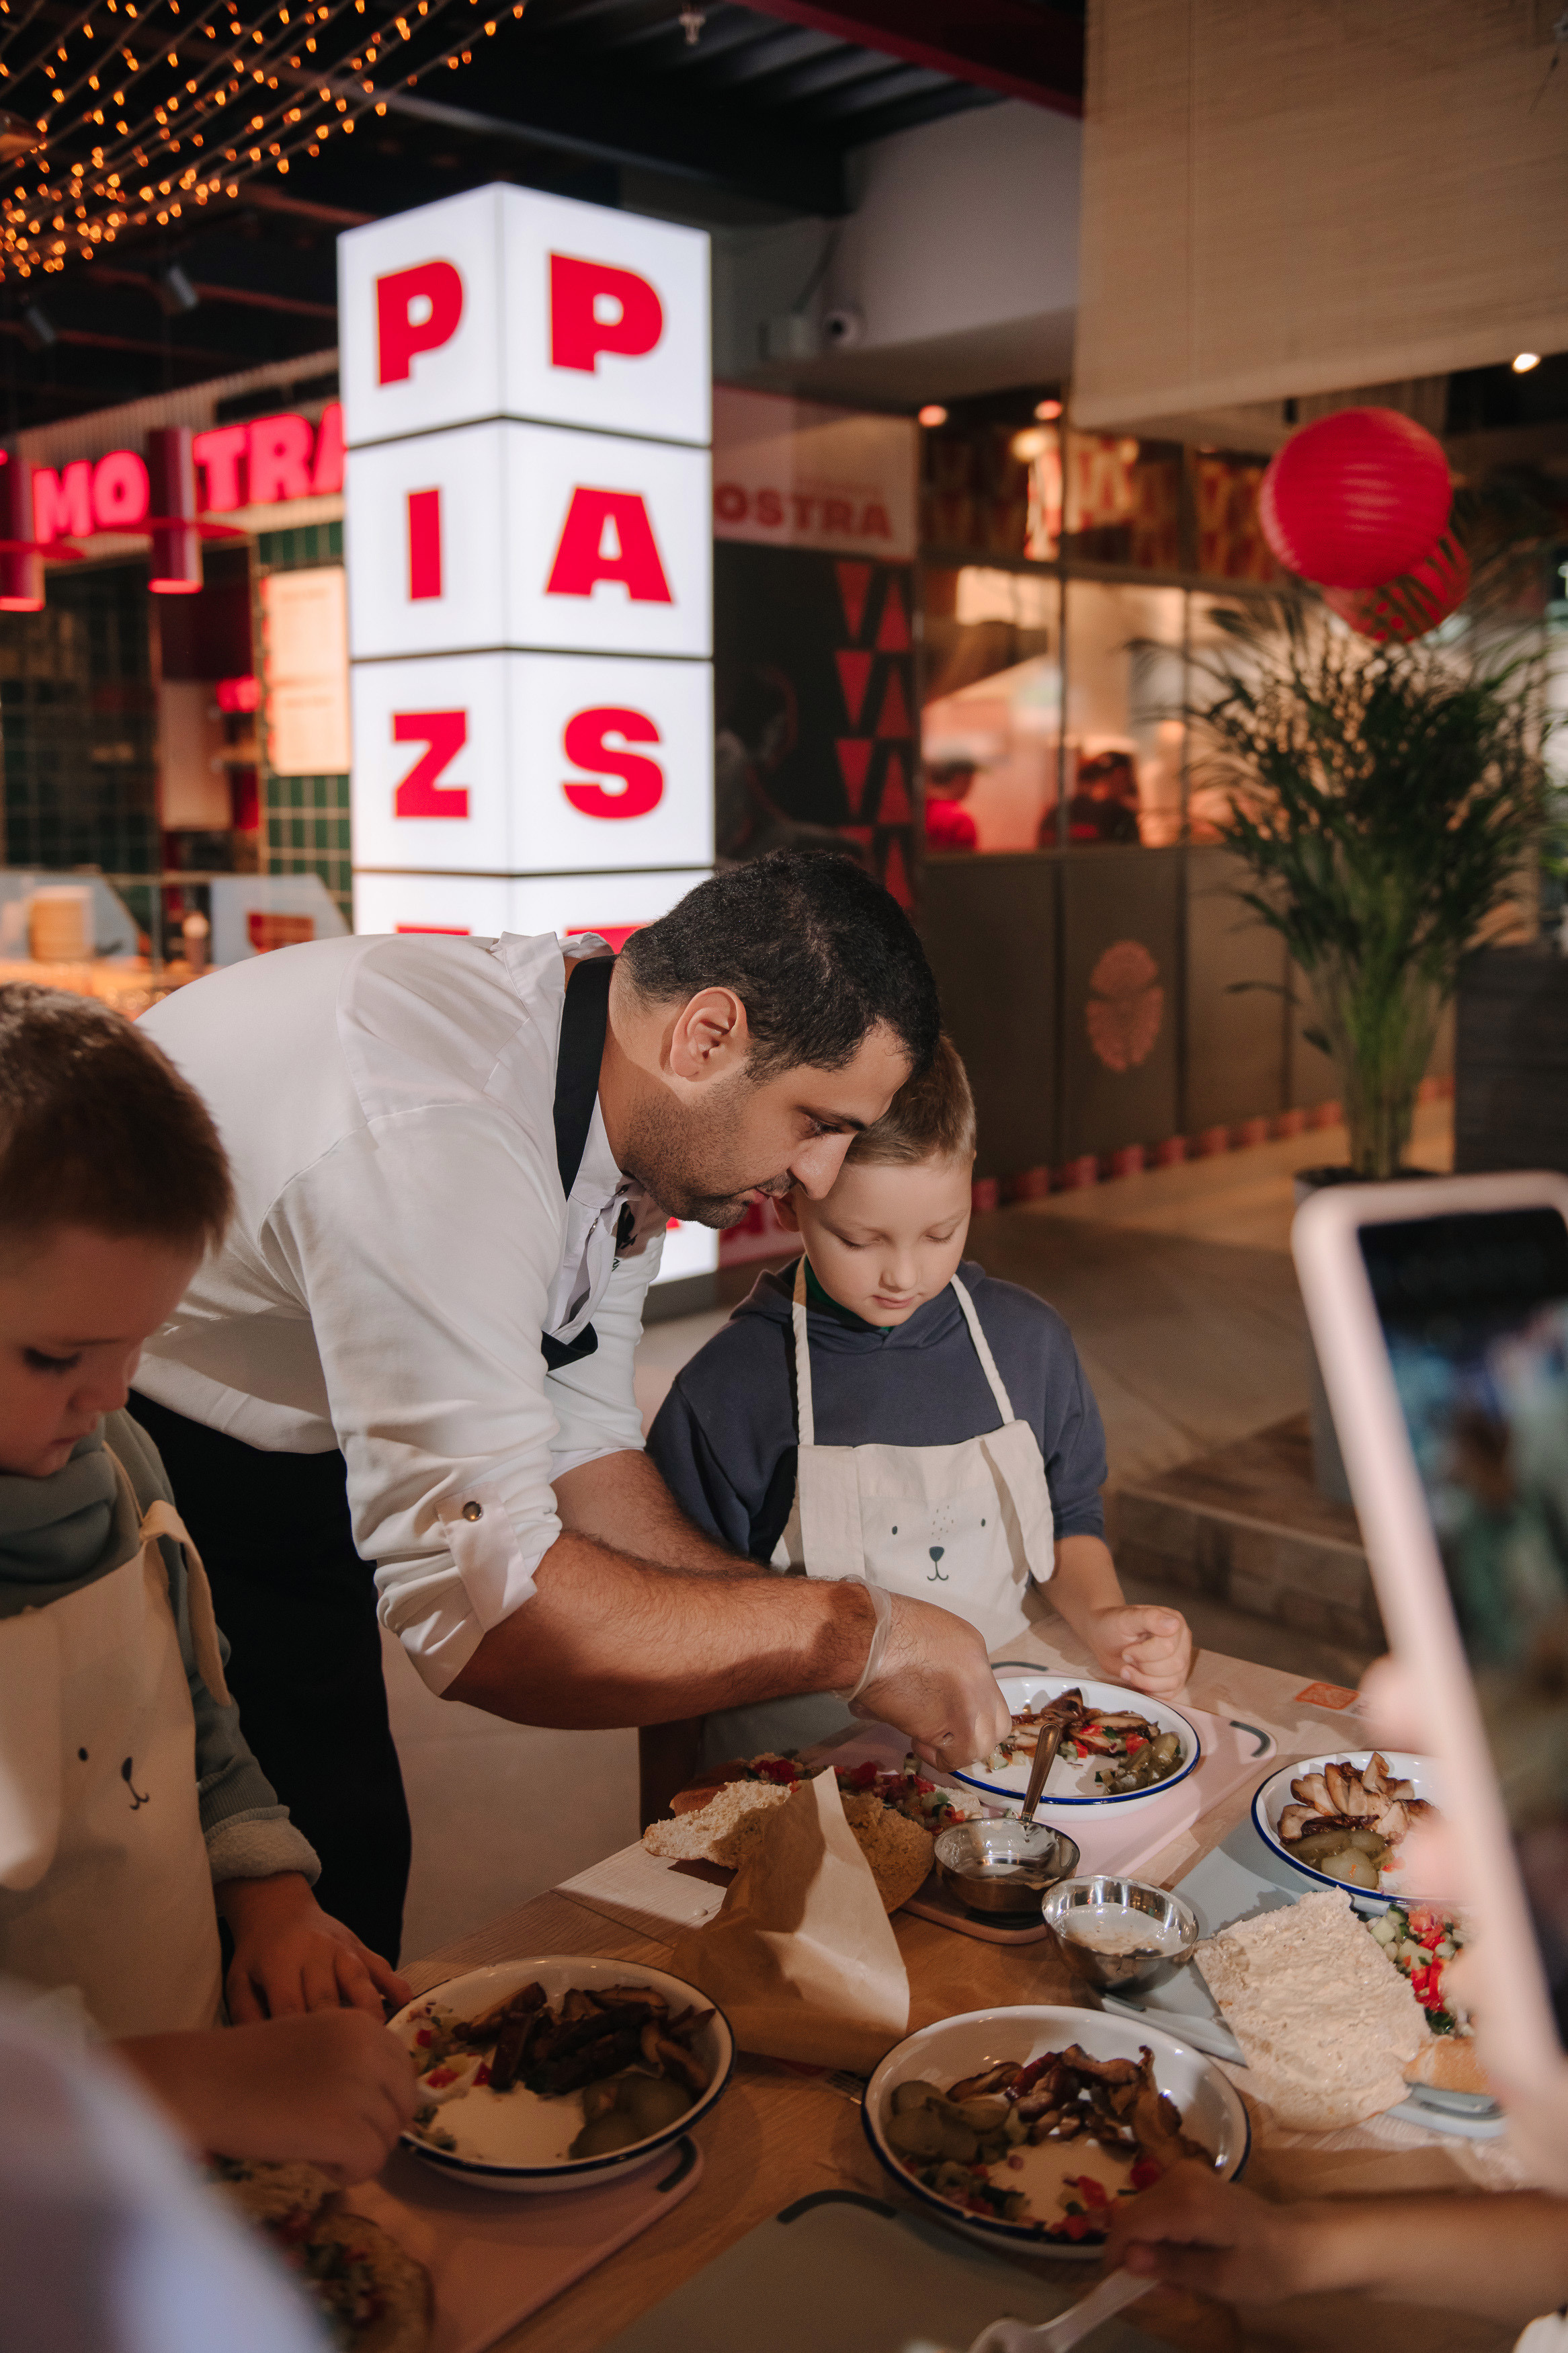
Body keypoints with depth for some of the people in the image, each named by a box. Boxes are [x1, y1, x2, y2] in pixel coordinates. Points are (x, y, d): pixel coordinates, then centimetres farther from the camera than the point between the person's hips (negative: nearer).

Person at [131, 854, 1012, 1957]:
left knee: (352, 1862, 15)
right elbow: (487, 1614, -42)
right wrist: (850, 1631, -31)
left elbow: (574, 1436, 0)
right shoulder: (441, 1140, -38)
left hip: (290, 1477, 8)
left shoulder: (622, 1088, -8)